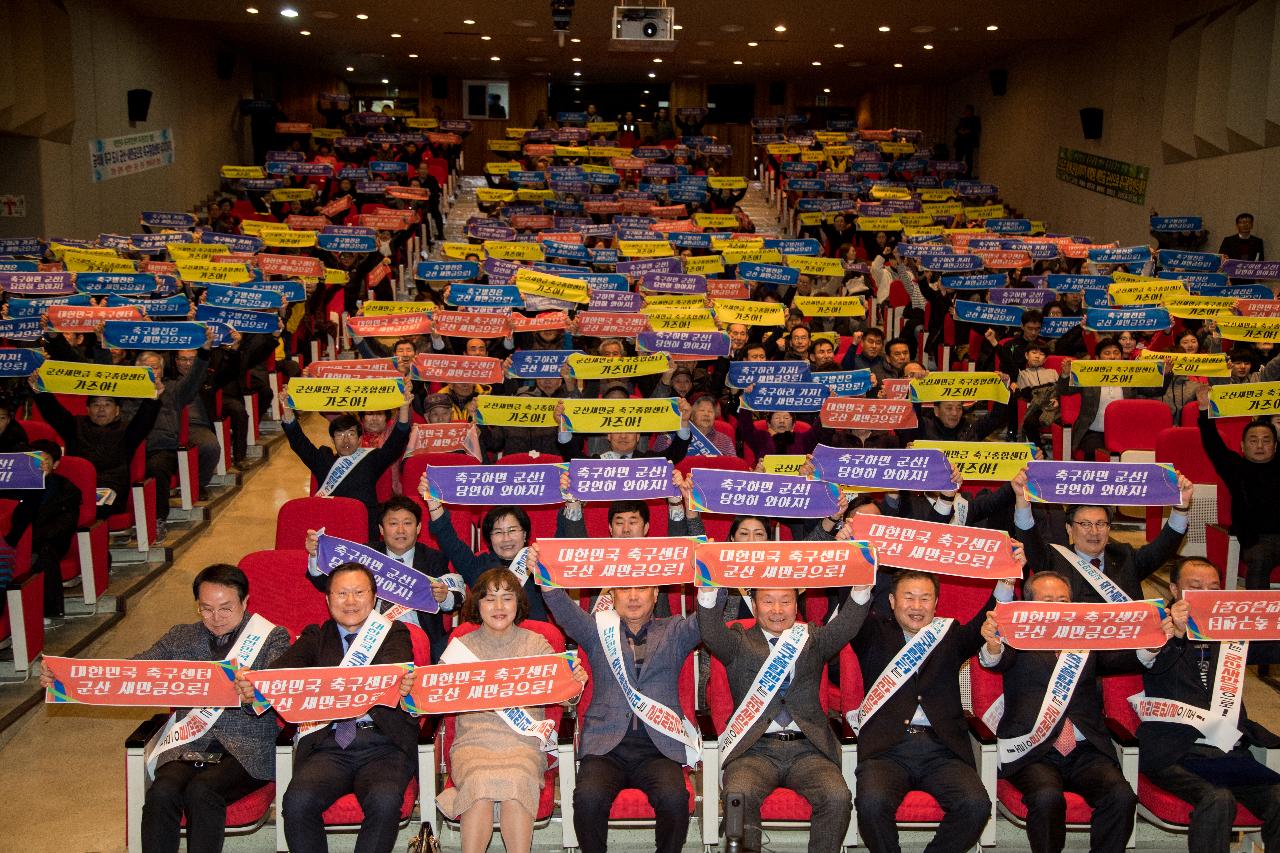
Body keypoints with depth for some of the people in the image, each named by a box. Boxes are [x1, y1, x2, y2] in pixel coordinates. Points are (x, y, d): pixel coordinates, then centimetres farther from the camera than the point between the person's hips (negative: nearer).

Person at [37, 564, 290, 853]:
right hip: (188, 746, 3)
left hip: (246, 751, -3)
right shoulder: (181, 637, 18)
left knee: (200, 791, -31)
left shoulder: (273, 637, 6)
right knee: (162, 792, -27)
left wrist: (250, 694, -34)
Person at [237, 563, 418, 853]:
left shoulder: (394, 633, 14)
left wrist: (403, 685, -34)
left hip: (384, 744, -1)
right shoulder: (316, 637, 19)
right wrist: (252, 685, -25)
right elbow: (283, 668, -1)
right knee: (298, 800, -27)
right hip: (329, 744, 2)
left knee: (385, 800, -31)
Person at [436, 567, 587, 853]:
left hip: (522, 741, 0)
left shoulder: (536, 644, 10)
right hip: (473, 740, 0)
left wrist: (574, 684, -20)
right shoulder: (461, 646, 11)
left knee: (517, 781, -32)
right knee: (480, 782, -31)